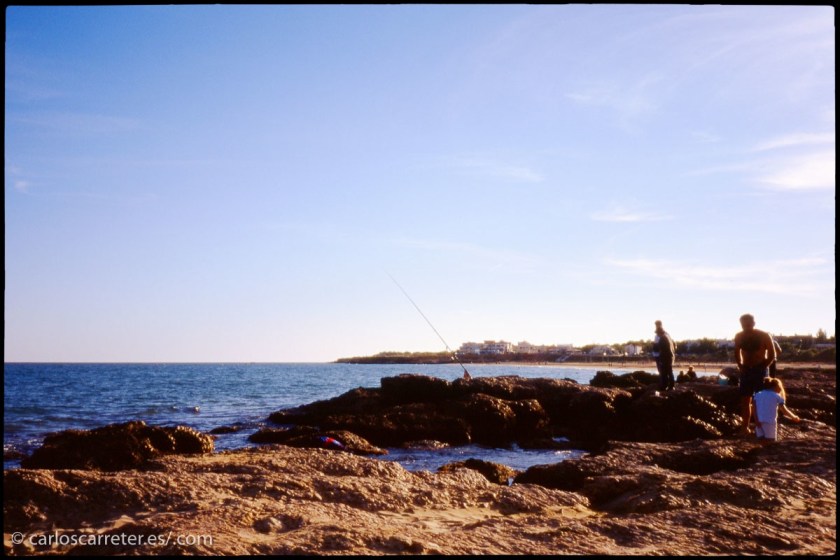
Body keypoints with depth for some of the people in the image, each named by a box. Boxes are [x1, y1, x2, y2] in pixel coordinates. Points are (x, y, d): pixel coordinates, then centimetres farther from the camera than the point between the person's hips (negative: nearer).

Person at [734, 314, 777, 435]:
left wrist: (763, 367, -11)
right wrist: (740, 366, 4)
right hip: (746, 370, 4)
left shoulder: (764, 336, -9)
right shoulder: (739, 337, 1)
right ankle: (745, 427, 10)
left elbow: (772, 355, -3)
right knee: (745, 400, 3)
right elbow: (737, 353, 16)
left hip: (760, 370, -4)